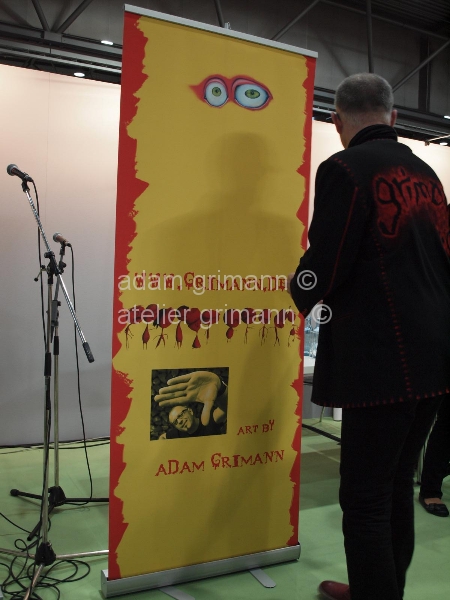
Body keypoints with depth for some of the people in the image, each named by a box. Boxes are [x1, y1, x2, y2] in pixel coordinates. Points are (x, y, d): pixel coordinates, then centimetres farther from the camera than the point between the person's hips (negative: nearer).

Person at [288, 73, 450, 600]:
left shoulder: (343, 169, -10)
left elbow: (326, 265, -15)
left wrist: (301, 294, 8)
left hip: (384, 362, -8)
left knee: (365, 498, 1)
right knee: (397, 484, 19)